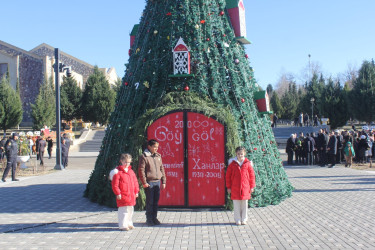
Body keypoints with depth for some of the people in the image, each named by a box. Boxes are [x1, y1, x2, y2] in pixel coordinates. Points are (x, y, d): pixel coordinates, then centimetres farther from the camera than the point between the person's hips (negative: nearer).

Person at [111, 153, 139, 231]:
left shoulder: (131, 171, 12)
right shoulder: (118, 172, -10)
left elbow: (135, 182, 18)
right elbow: (115, 184, -13)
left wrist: (136, 191, 13)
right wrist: (118, 193, -16)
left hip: (131, 196, 7)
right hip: (123, 196, -7)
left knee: (130, 210, 15)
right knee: (123, 211, -5)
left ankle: (129, 224, 28)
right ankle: (123, 225, 4)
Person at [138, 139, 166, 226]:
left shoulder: (158, 156, 13)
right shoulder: (144, 157, -5)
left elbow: (162, 169, 16)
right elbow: (141, 170, -8)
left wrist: (164, 181, 11)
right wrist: (144, 183, -13)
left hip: (157, 182, 5)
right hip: (149, 182, -5)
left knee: (156, 201, 9)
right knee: (150, 202, 0)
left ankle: (154, 217, 20)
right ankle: (149, 219, 9)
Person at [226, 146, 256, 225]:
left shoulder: (248, 163, -2)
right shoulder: (232, 163, -2)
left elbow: (252, 175, 4)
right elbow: (228, 176, 3)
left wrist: (252, 186, 3)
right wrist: (228, 187, 2)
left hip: (245, 188, 0)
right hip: (235, 188, 0)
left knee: (244, 204, 9)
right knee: (236, 205, 6)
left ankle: (244, 219, 21)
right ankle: (237, 220, 17)